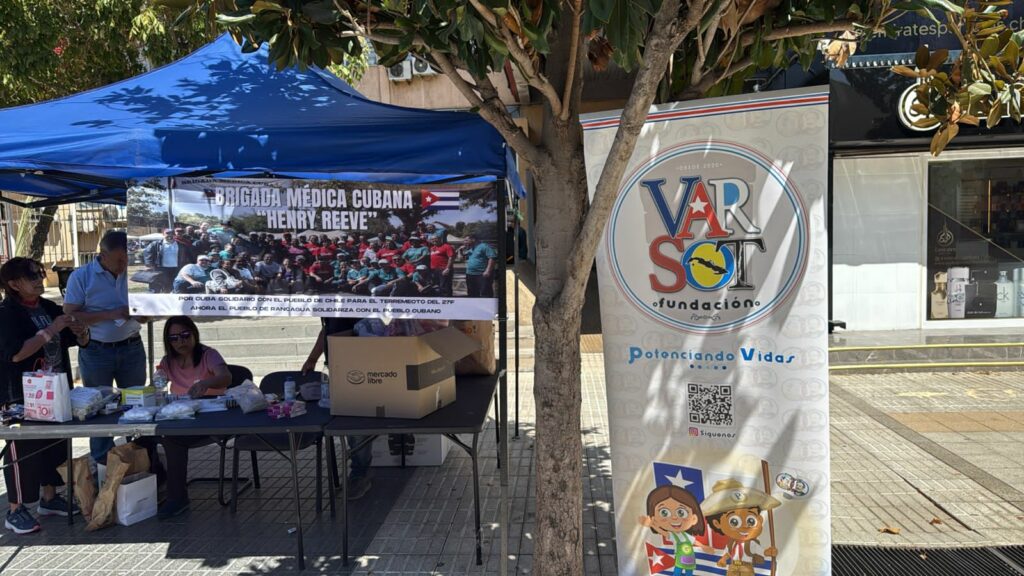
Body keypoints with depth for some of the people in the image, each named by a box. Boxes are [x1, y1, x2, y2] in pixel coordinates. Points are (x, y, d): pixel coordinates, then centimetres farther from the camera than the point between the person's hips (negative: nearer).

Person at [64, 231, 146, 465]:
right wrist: (110, 314, -21)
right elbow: (70, 316, -12)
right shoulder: (81, 276, -7)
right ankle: (101, 465, 20)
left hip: (132, 348, 3)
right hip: (96, 352, -2)